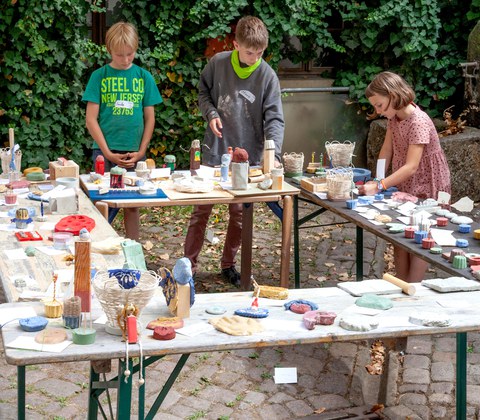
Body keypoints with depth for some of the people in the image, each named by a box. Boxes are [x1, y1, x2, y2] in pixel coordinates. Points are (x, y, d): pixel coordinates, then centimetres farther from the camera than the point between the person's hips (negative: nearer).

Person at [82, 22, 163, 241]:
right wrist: (109, 153, -9)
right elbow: (91, 119, -3)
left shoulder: (144, 77, 4)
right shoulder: (99, 76, -1)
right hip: (105, 152, -2)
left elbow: (149, 118, 8)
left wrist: (141, 152, -2)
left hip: (134, 152, 2)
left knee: (132, 204, 10)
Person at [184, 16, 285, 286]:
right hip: (215, 152, 0)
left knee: (240, 214, 11)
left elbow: (274, 119, -14)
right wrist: (211, 113, -10)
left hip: (248, 155, 0)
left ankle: (228, 264, 28)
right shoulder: (218, 63, -7)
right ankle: (189, 264, 17)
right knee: (201, 211, 6)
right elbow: (204, 92, 10)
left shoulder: (267, 76, -11)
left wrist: (273, 155, -28)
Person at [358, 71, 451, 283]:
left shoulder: (419, 122, -28)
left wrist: (379, 186, -37)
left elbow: (411, 166, -33)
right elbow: (386, 151, 2)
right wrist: (378, 179, -11)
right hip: (405, 186, 8)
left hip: (427, 188, -8)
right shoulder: (394, 117, -2)